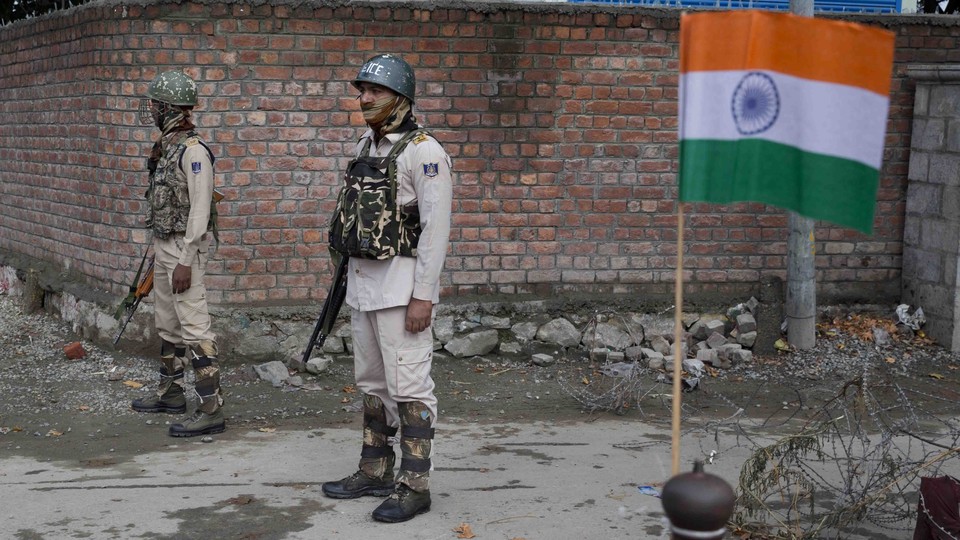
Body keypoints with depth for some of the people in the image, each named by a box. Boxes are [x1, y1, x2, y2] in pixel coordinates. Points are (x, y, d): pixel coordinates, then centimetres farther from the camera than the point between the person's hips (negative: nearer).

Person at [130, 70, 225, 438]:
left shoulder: (193, 150, -17)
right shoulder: (166, 147, 13)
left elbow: (200, 210, -21)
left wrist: (186, 261, -24)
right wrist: (159, 252, 20)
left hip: (184, 248, -10)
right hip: (163, 245, 10)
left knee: (194, 328, -10)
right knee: (167, 324, 19)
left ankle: (211, 410, -9)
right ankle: (171, 394, 32)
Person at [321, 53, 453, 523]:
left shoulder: (422, 151, -13)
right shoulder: (367, 147, 14)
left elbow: (435, 227, -17)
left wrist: (423, 296, -21)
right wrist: (349, 279, 18)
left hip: (401, 281, -9)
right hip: (362, 278, 9)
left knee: (408, 386, -5)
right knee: (371, 382, 15)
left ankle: (414, 486, 1)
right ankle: (375, 471, 26)